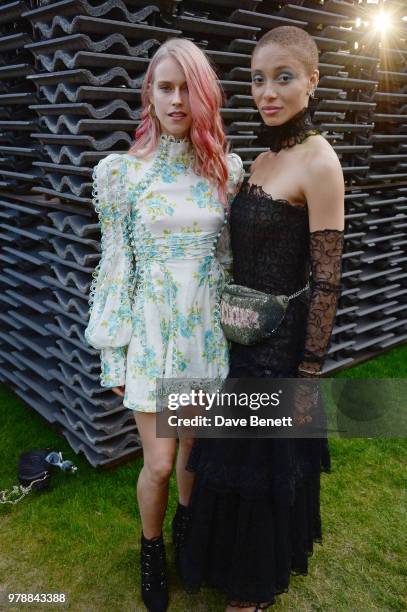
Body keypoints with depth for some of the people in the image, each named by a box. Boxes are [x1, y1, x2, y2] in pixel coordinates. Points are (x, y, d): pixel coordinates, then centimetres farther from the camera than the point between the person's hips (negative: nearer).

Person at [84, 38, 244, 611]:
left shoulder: (226, 168, 0)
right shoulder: (123, 171, -7)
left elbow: (232, 254, 8)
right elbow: (116, 264, -5)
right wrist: (113, 353, -3)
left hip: (206, 328, 3)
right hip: (153, 328, -2)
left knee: (193, 445, 18)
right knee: (160, 462, 4)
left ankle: (187, 523, 48)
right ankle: (152, 549, 36)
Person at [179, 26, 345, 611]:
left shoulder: (319, 161, -16)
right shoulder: (263, 160, 8)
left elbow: (326, 278, -17)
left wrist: (309, 372, -15)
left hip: (283, 341, -8)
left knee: (267, 462, 10)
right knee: (237, 455, 22)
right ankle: (244, 564, 49)